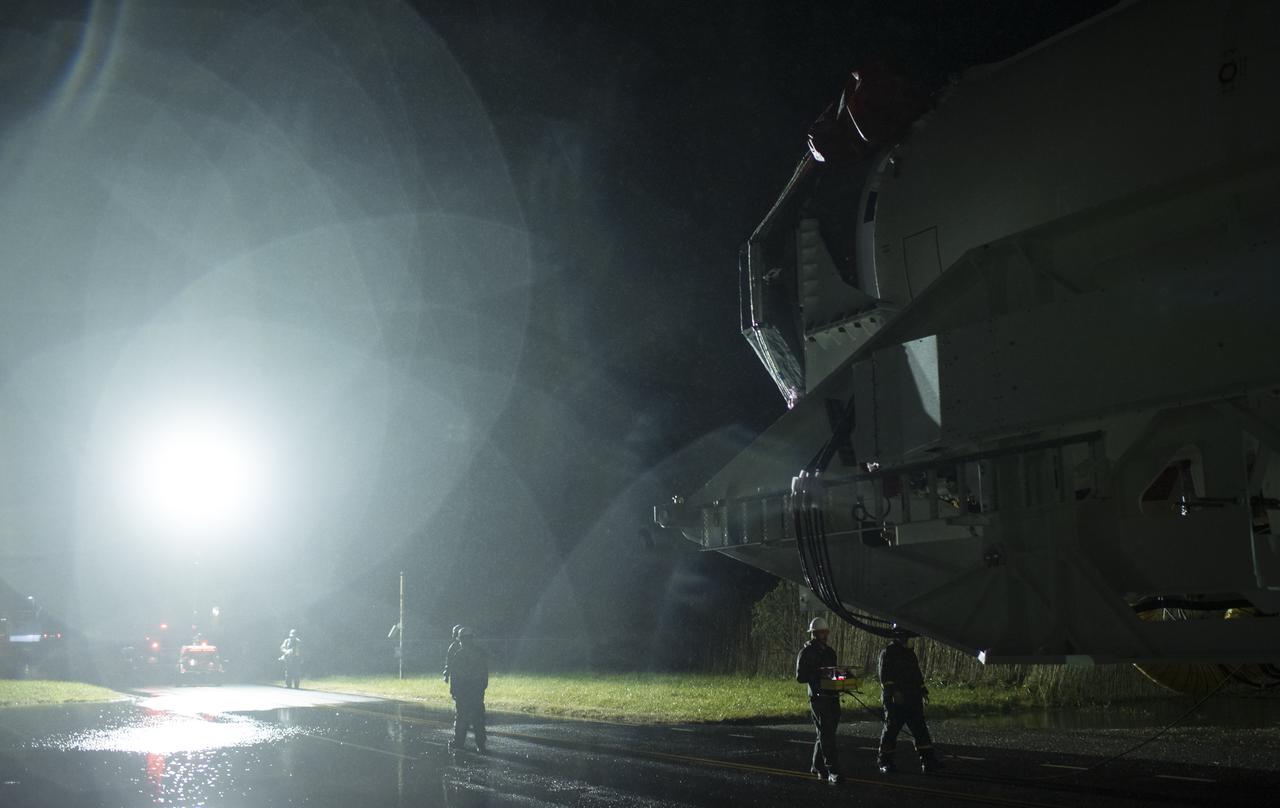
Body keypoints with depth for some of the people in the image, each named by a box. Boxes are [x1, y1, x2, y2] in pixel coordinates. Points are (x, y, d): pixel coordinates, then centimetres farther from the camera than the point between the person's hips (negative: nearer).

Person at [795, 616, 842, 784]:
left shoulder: (830, 651, 19)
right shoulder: (806, 652, -3)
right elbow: (800, 676, -8)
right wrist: (818, 674, -19)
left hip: (833, 697, 7)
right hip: (818, 699, -7)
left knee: (826, 734, 12)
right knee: (826, 735, -11)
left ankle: (818, 767, 25)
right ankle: (833, 773, -15)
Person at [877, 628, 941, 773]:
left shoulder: (910, 652, 18)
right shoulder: (888, 652, -7)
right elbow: (884, 674, -15)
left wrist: (922, 689, 19)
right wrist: (893, 691, -23)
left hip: (913, 700, 7)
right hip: (895, 700, -7)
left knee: (920, 729, 3)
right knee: (891, 729, -1)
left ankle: (928, 761, 4)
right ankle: (885, 762, 7)